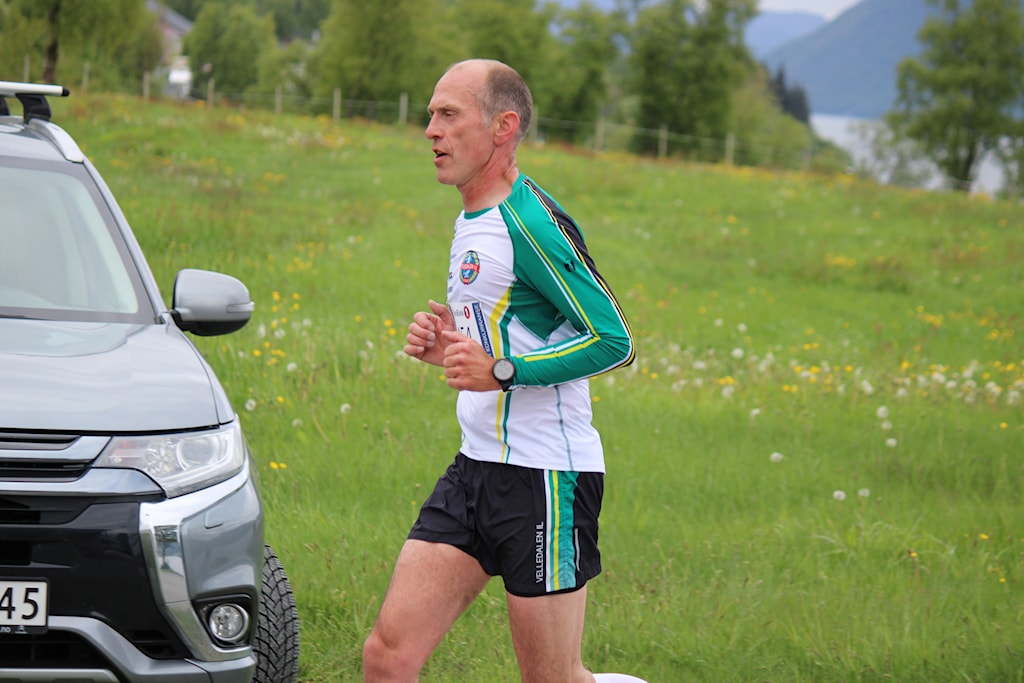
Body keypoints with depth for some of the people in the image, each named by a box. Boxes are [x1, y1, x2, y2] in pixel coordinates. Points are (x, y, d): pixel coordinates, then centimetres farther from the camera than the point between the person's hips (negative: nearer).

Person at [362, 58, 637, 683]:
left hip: (546, 479, -9)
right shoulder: (472, 221, 15)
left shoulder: (531, 223, -15)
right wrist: (450, 347, 8)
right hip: (476, 469, 9)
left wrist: (502, 371, -21)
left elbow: (615, 341, -18)